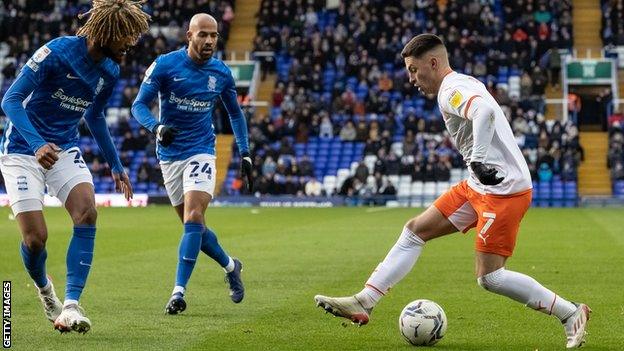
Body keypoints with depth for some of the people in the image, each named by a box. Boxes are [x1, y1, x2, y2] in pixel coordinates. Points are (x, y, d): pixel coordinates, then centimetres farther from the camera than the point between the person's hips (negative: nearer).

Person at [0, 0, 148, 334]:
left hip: (65, 149, 5)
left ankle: (70, 305, -21)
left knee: (87, 213, -21)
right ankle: (44, 289, 23)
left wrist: (115, 165, 22)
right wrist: (37, 144, -36)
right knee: (36, 237, -12)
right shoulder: (56, 52, -20)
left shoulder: (110, 72, 2)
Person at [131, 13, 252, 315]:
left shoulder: (221, 73, 0)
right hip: (170, 154, 1)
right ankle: (230, 266, 32)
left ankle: (178, 292, -18)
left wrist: (245, 154, 9)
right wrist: (157, 128, -29)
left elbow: (235, 113, 15)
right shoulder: (165, 65, -9)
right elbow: (139, 104, -9)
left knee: (193, 218, -19)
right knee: (192, 224, 7)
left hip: (201, 151, -1)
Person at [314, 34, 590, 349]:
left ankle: (571, 314, 1)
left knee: (489, 277, -10)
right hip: (480, 185, 10)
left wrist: (478, 159, -37)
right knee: (415, 230, 9)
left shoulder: (451, 90, -14)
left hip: (504, 189, -10)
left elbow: (486, 111, -34)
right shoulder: (463, 85, 17)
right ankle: (363, 303, 10)